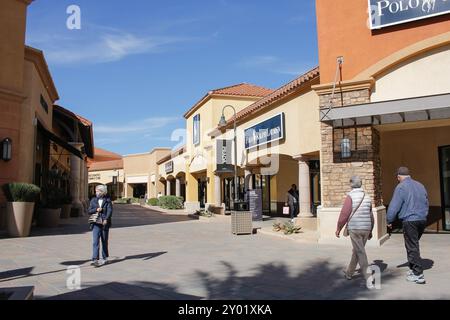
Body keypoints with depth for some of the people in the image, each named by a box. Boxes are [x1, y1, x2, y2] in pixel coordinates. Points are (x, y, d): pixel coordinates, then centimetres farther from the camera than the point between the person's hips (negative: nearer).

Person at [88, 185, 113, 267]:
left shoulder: (107, 200, 1)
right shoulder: (93, 200, 9)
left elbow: (110, 211, -10)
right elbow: (89, 211, 8)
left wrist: (106, 219, -25)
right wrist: (96, 209, -11)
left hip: (105, 224, -1)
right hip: (96, 224, 1)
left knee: (104, 242, 10)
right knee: (95, 242, -10)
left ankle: (105, 258, 25)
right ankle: (95, 260, -12)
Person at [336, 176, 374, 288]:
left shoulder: (350, 196, -11)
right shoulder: (367, 197, 8)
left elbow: (344, 214, -13)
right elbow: (371, 216, 14)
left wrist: (338, 228, -2)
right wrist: (370, 231, 24)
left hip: (354, 229, -6)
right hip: (366, 228, 6)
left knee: (361, 253, -3)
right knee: (357, 251, 19)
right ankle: (349, 273, 35)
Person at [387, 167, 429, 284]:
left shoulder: (401, 187, -10)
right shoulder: (420, 185, 12)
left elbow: (394, 206, -11)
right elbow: (427, 204, 20)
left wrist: (389, 221, 1)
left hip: (409, 221, -7)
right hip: (422, 220, 7)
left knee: (412, 247, -1)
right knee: (414, 244, 19)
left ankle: (418, 274, -1)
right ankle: (414, 269, 26)